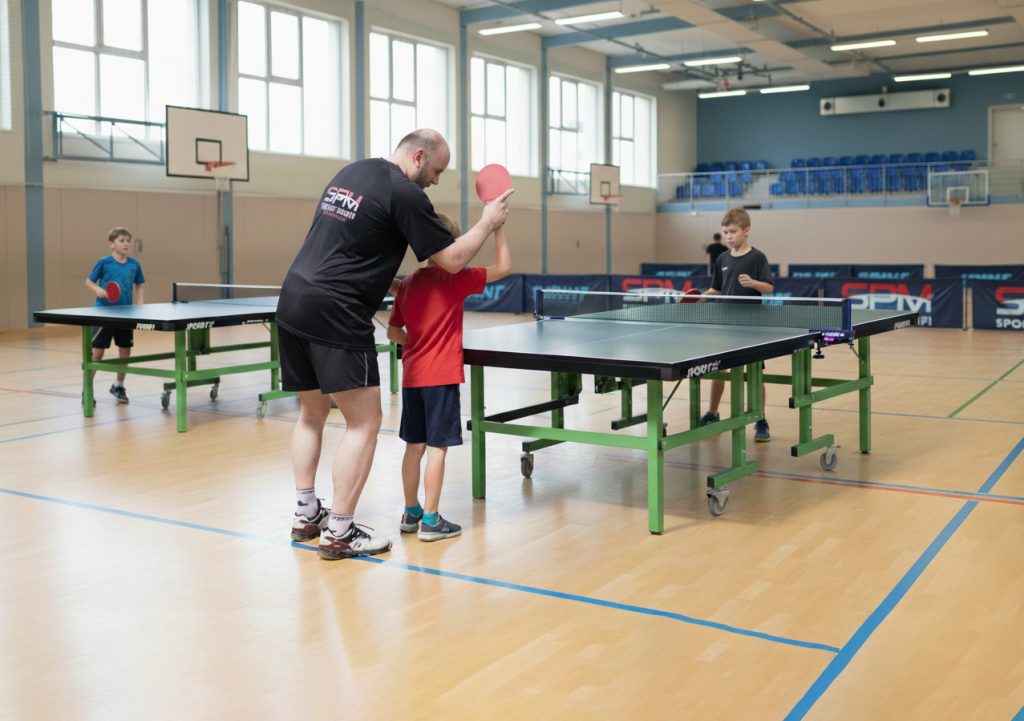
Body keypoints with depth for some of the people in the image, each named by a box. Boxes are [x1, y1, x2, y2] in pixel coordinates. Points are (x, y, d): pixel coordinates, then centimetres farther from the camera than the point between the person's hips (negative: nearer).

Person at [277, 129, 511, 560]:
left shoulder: (350, 172, 17)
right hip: (335, 315, -9)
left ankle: (306, 515, 24)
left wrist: (386, 282, 22)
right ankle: (338, 532, -1)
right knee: (364, 422, -2)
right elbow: (452, 260, -5)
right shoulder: (404, 193, -8)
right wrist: (488, 222, 10)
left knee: (311, 413, 19)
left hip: (293, 302, 9)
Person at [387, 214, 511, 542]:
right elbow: (504, 267, -5)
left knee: (414, 445, 14)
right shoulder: (456, 279, -11)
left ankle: (411, 513, 24)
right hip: (441, 377, -6)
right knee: (437, 447, -1)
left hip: (412, 376, 7)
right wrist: (497, 227, 0)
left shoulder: (407, 283, 7)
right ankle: (430, 521, 3)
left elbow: (393, 331, 12)